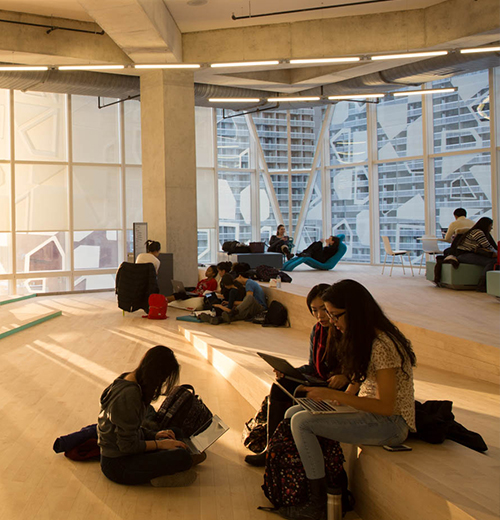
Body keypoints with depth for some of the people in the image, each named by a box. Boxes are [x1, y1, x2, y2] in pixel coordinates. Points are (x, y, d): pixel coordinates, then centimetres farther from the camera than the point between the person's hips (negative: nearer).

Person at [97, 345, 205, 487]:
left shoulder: (129, 379, 4)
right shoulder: (128, 396, -26)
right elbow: (127, 446, -22)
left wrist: (153, 435, 7)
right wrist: (160, 444, -13)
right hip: (118, 464, -11)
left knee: (176, 433, 15)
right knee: (182, 457, -27)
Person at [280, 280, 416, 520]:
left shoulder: (382, 346, -23)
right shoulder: (364, 338, 7)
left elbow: (386, 406, -24)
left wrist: (334, 395, -25)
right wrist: (340, 400, -3)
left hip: (391, 423, -10)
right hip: (366, 410, 10)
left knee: (302, 422, -20)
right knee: (292, 413, 1)